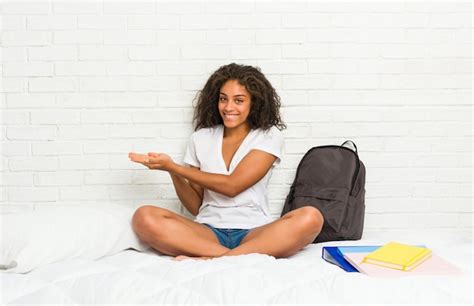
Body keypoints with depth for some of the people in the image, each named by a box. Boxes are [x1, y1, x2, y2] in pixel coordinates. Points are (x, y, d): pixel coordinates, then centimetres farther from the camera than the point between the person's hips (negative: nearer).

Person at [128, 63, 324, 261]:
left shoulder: (269, 136, 3)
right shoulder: (201, 138, 11)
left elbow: (232, 186, -9)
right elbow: (195, 206, 10)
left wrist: (173, 166, -7)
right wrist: (173, 173, -8)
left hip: (254, 232, -2)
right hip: (208, 231, 2)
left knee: (310, 218, -30)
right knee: (144, 217, -23)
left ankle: (211, 260, -30)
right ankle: (243, 257, -26)